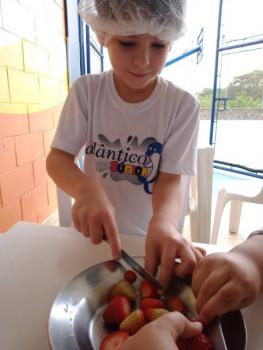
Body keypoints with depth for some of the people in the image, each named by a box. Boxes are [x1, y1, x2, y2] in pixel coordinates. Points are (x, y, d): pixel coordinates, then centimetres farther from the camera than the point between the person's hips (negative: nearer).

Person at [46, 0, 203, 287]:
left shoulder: (183, 105, -15)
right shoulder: (86, 91, -10)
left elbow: (170, 178, -16)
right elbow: (57, 158, -12)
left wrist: (164, 221, -37)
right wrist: (86, 188, -33)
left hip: (148, 236, -1)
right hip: (93, 232, 2)